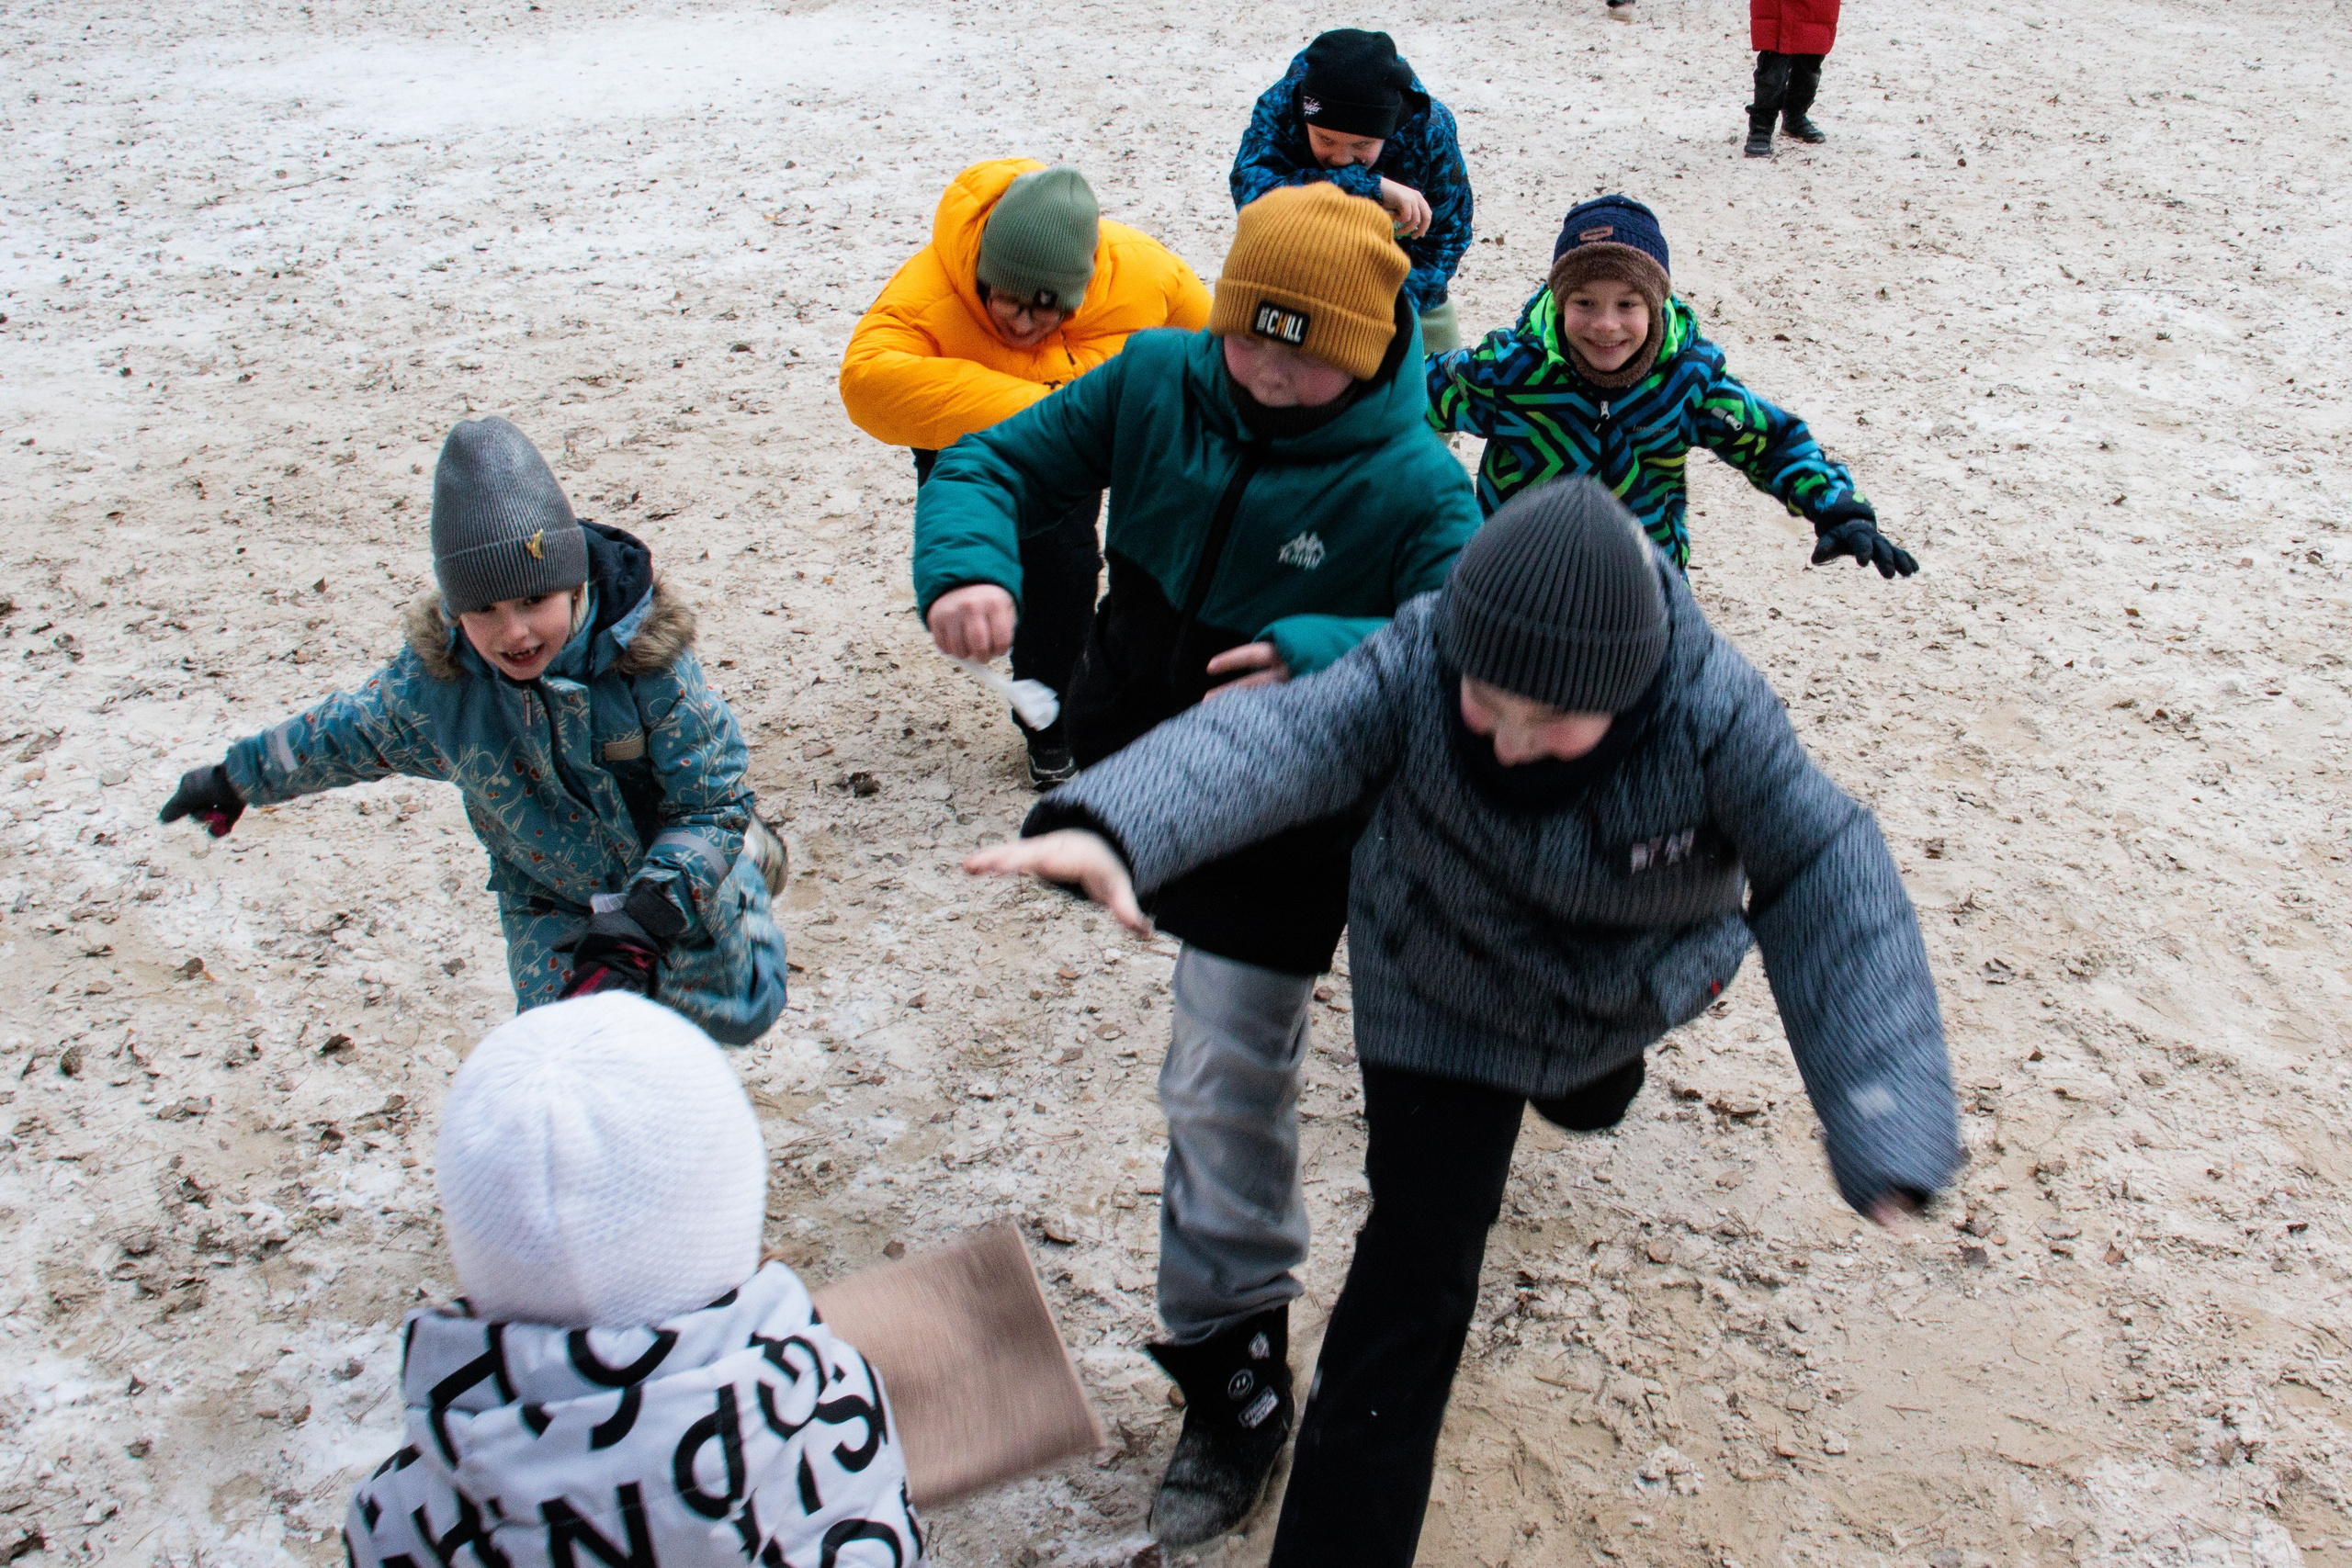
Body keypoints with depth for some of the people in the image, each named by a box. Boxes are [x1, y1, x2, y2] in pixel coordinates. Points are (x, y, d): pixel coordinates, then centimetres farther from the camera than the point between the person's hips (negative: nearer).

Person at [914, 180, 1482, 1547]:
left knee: (1228, 1084, 0)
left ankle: (1237, 1364, 17)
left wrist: (1322, 657, -49)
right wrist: (972, 567, -28)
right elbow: (994, 462, -6)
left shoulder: (1412, 484, -21)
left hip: (1283, 824, -5)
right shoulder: (1157, 383, -9)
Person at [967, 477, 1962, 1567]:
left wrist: (1885, 1117, -43)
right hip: (1442, 1001, -2)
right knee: (1415, 1278, -8)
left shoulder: (1716, 712, -35)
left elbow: (1827, 881, -32)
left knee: (1587, 1105, 37)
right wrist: (1110, 828, -72)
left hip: (1622, 1001, 3)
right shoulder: (1419, 663, -36)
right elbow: (1271, 741, -51)